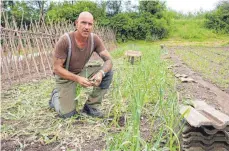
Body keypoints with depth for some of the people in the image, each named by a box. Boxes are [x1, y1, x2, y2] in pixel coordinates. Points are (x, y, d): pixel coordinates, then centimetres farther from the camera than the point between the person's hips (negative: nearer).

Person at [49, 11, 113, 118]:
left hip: (82, 72, 4)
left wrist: (100, 73, -37)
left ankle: (91, 106, -4)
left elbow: (108, 60, -16)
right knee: (67, 114, -12)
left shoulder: (94, 39, -16)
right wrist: (77, 79, -34)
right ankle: (56, 97, 23)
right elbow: (57, 68, -21)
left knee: (107, 72, -19)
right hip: (65, 76, -4)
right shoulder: (64, 40, -26)